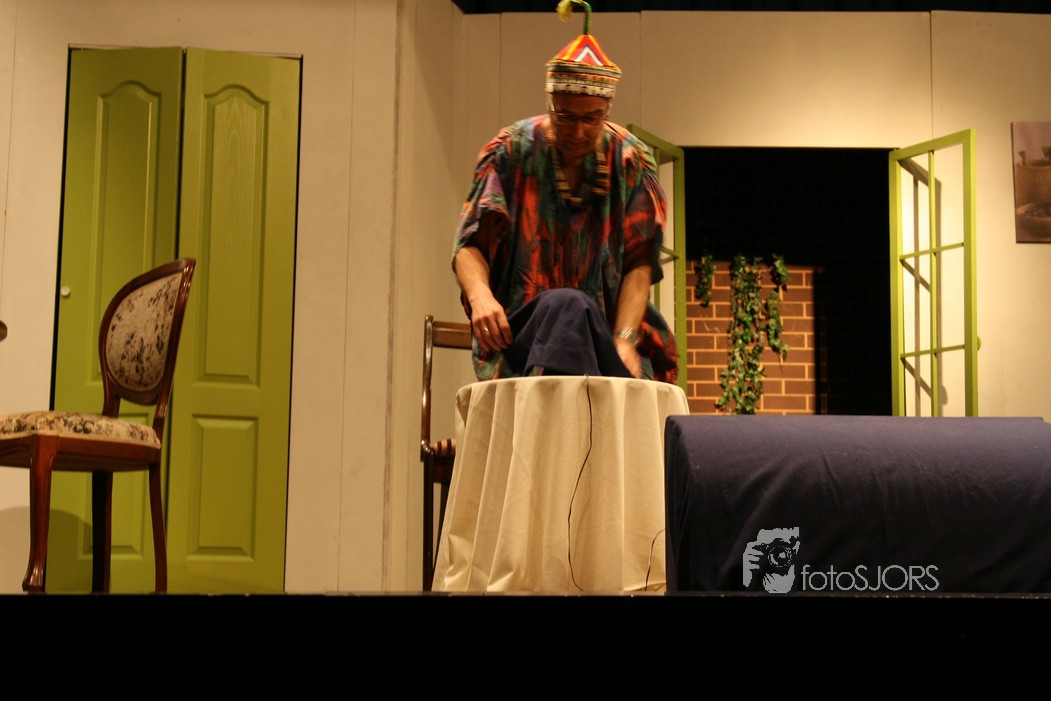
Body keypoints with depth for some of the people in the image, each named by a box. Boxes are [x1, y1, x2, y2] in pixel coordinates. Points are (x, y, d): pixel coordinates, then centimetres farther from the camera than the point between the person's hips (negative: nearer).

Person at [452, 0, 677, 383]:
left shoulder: (631, 161, 5)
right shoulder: (512, 151, 2)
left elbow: (639, 263, -3)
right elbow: (470, 245, -4)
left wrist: (624, 339, -19)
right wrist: (479, 295, -27)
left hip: (604, 329, 2)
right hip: (518, 331, -1)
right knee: (568, 307, -34)